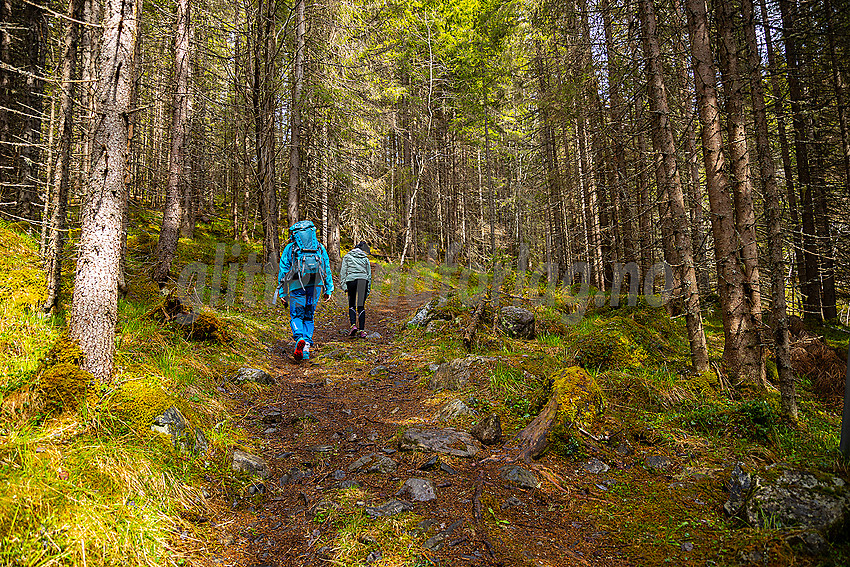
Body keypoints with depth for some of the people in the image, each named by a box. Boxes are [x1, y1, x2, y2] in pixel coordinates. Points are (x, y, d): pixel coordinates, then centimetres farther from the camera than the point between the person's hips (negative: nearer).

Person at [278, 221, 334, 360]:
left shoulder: (290, 248, 9)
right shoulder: (320, 248, 15)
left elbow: (283, 271, 7)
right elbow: (327, 269, 14)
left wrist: (282, 292, 9)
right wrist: (328, 290, 16)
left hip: (298, 286, -2)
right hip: (315, 286, 2)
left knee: (296, 316, 4)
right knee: (308, 316, 13)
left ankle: (300, 339, -23)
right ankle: (306, 346, 3)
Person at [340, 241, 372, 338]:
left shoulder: (347, 256, 12)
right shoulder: (365, 259, 15)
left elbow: (343, 271, 4)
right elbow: (369, 274, 16)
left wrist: (343, 284, 2)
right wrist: (368, 289, 20)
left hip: (351, 280, -1)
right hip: (363, 281, 1)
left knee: (352, 305, 11)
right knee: (361, 306, 2)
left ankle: (353, 325, -10)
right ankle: (362, 330, -3)